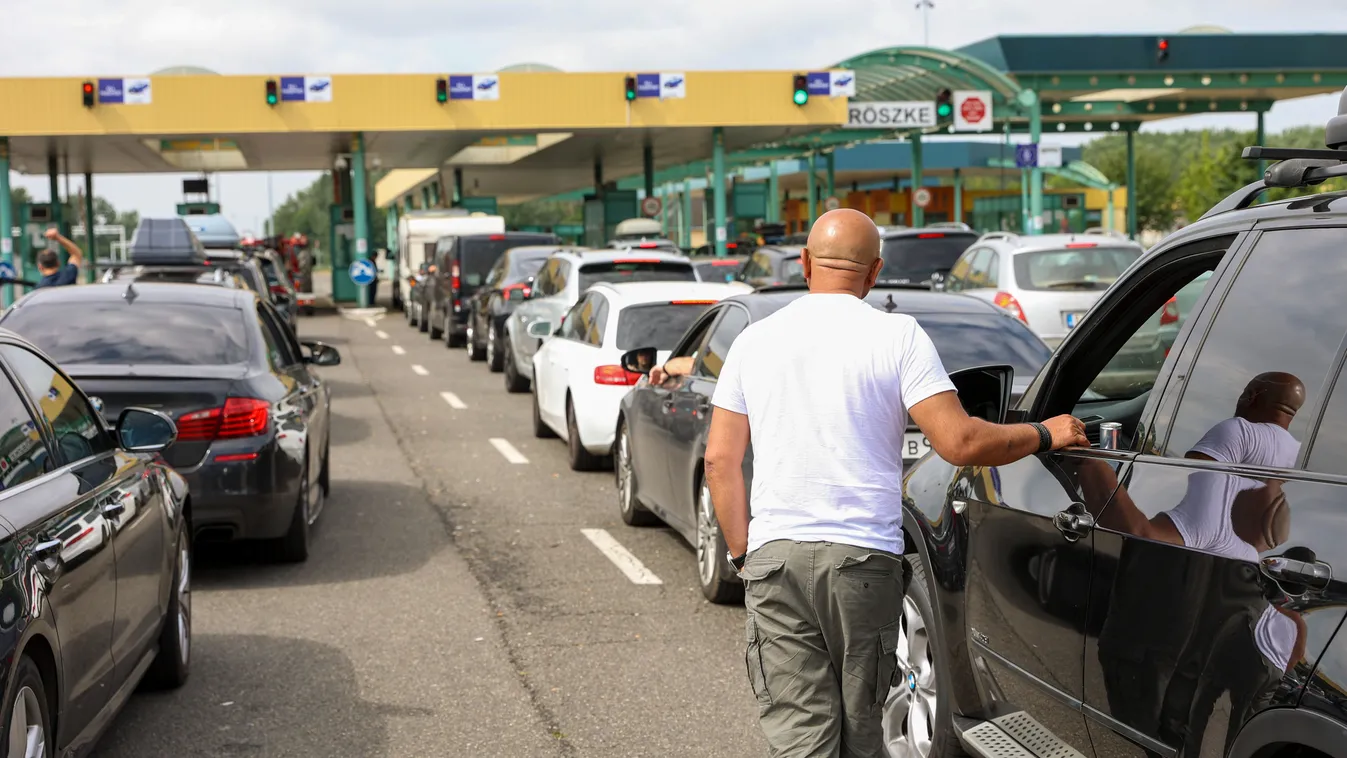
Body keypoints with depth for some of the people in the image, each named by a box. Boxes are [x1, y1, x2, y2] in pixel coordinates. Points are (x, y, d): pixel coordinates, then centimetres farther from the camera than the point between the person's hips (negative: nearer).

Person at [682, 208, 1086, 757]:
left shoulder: (754, 340, 9)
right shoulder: (897, 335, -2)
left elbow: (719, 461, 8)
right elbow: (960, 443, -10)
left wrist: (741, 552, 17)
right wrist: (1044, 435, 4)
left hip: (775, 554, 2)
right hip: (864, 556, -2)